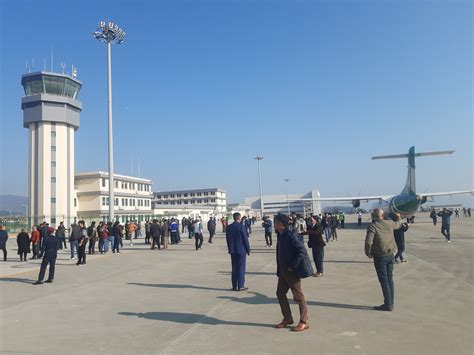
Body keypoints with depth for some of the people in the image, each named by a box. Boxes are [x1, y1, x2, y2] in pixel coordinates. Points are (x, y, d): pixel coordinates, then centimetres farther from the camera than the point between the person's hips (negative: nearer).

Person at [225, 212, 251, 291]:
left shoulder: (228, 227, 4)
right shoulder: (241, 226, -13)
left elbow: (227, 239, 9)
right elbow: (245, 239, -11)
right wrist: (248, 249, -1)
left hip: (233, 250, 5)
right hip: (241, 250, -5)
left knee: (234, 268, 11)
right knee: (241, 268, 1)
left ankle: (234, 286, 14)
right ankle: (241, 286, 4)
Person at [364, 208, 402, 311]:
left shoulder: (372, 226, -14)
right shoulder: (390, 223, 3)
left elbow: (368, 241, -24)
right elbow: (399, 225, 26)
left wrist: (368, 253, -7)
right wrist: (398, 218, 48)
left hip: (380, 257, -5)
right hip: (390, 255, 6)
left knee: (384, 280, 0)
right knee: (390, 279, 14)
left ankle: (388, 304, 2)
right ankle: (391, 303, 20)